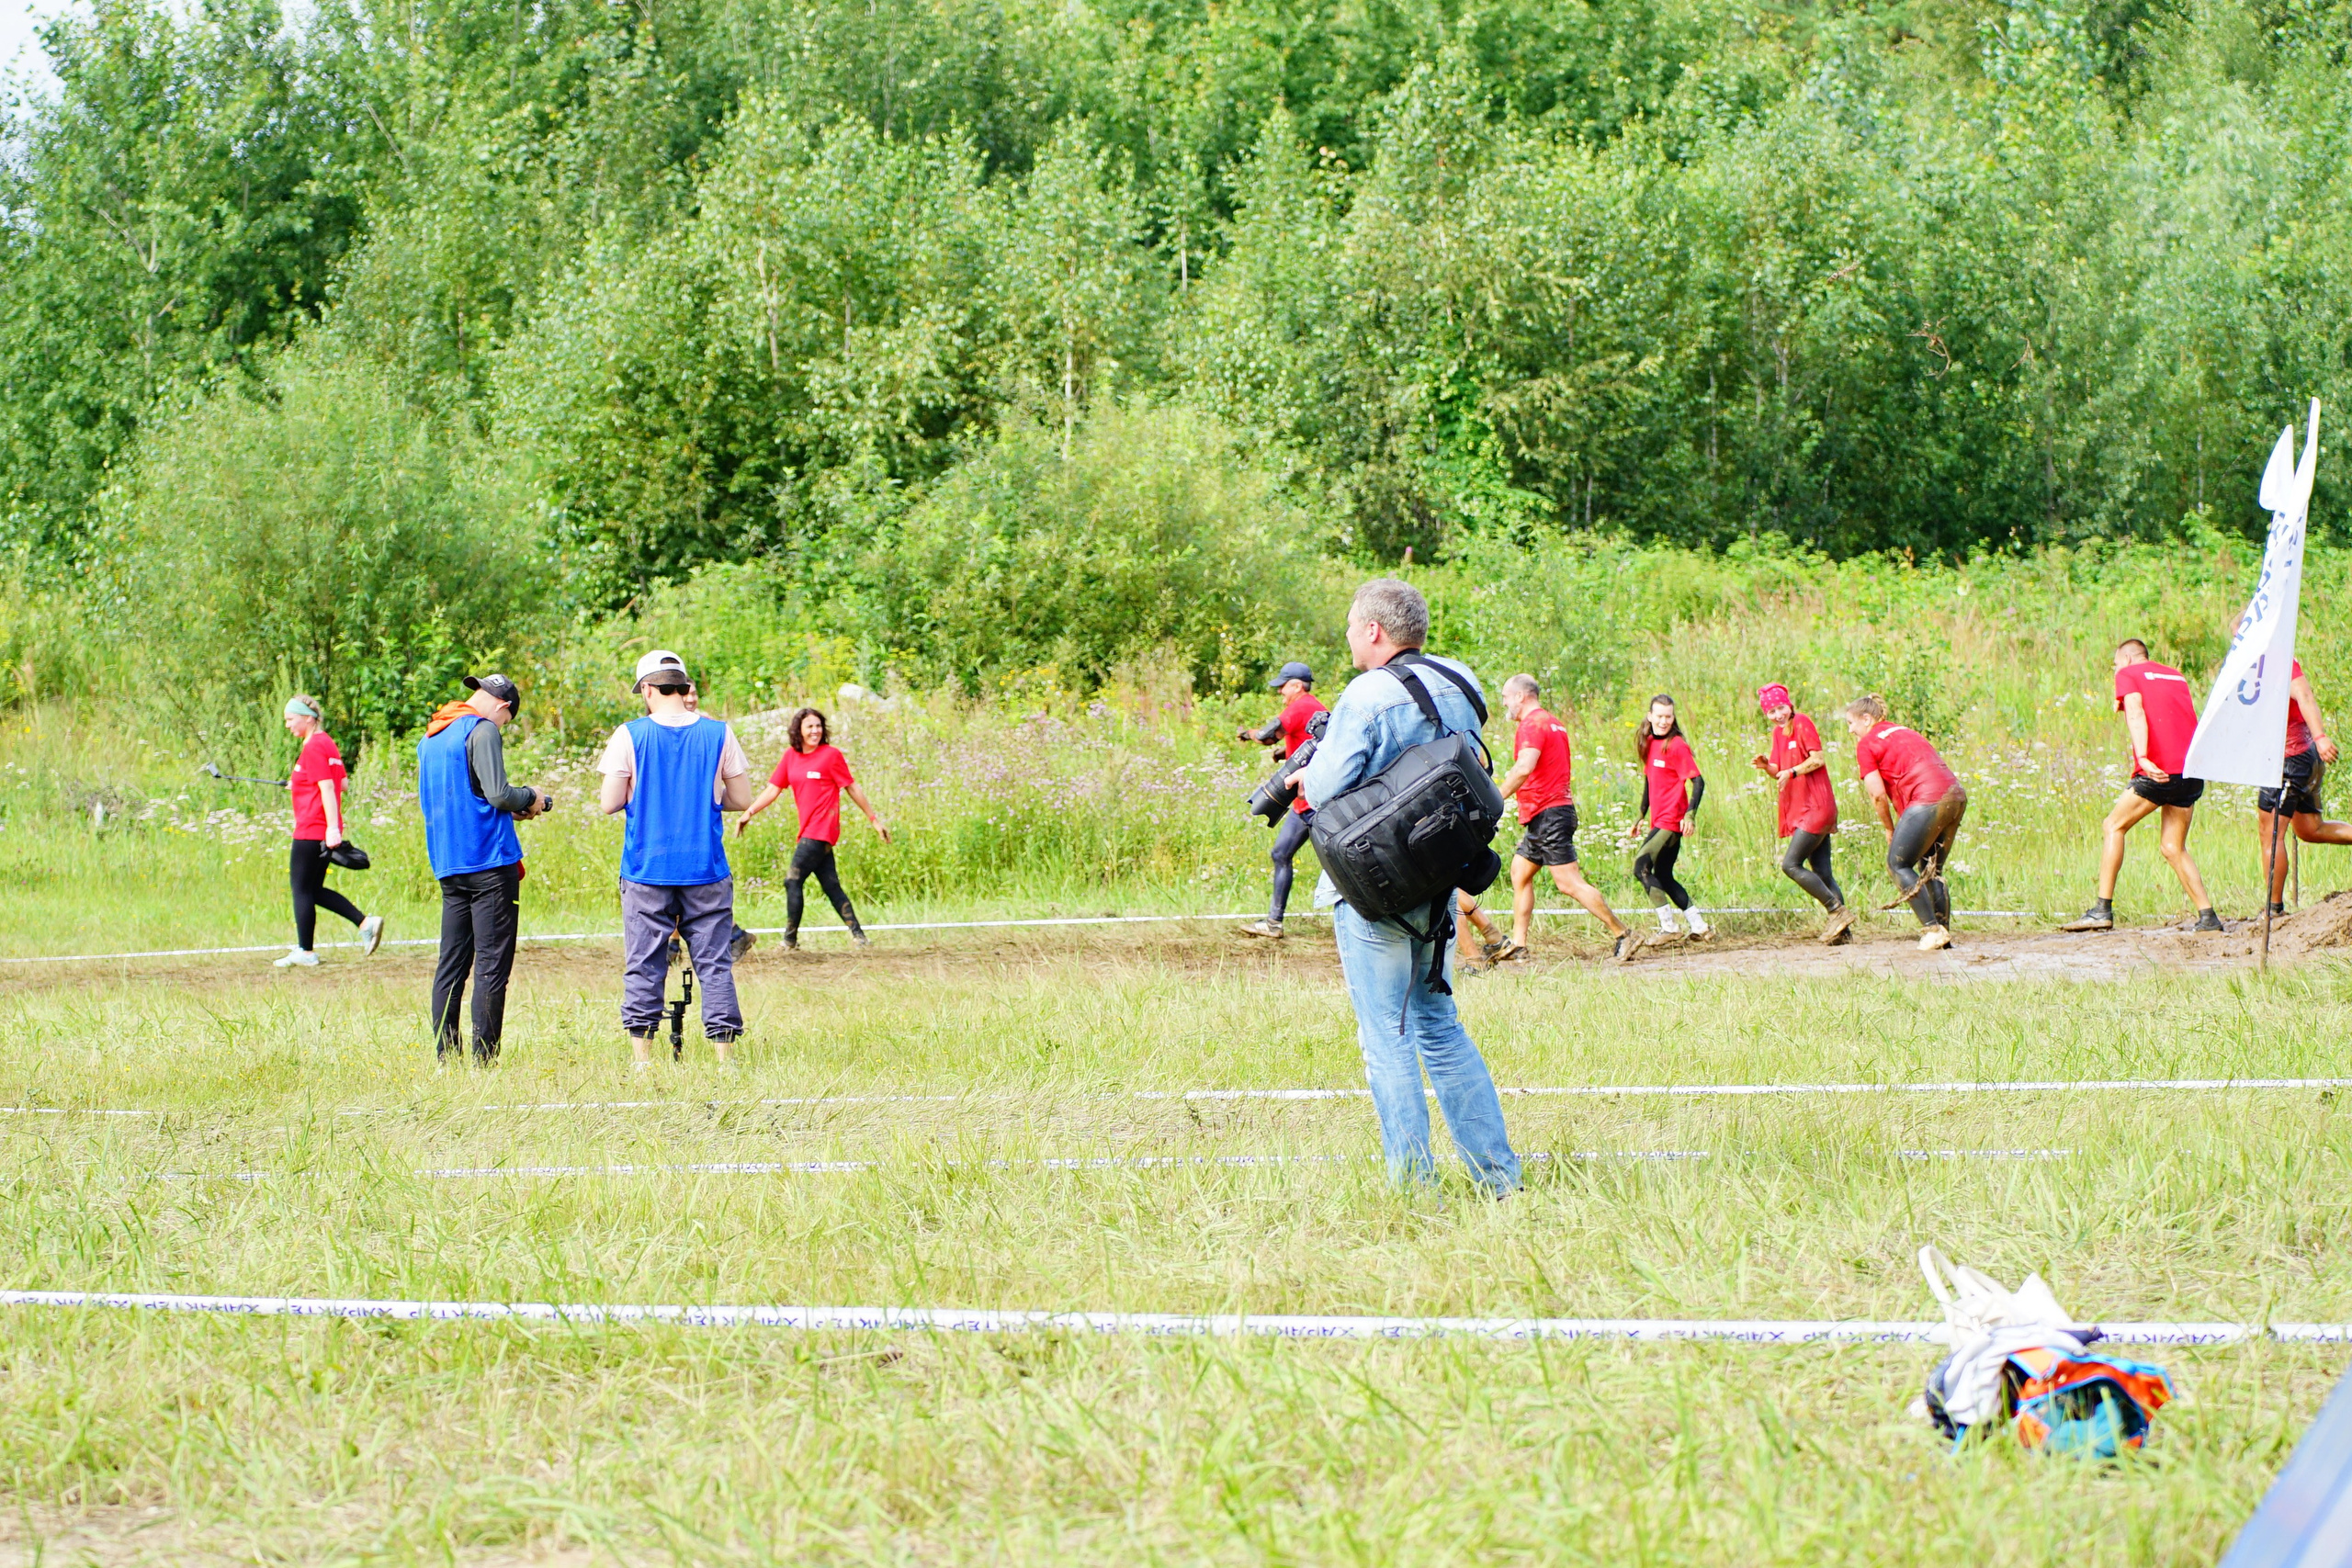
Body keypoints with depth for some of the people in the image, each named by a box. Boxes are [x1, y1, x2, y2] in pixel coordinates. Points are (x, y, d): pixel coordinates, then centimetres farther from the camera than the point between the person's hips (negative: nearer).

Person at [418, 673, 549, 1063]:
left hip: (447, 865, 8)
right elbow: (499, 793, -17)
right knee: (492, 965, -6)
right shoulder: (483, 731, -9)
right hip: (489, 862, -8)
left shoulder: (430, 738, 18)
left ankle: (445, 1059, 8)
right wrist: (530, 798, 3)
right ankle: (483, 1060, -9)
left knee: (452, 963, 9)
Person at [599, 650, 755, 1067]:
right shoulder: (718, 733, 0)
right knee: (715, 963, 4)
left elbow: (610, 803, -3)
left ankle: (643, 1060, 4)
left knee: (643, 966, 5)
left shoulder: (630, 735, -4)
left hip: (646, 872, -1)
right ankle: (725, 1059, 1)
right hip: (706, 871, 1)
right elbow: (741, 799, 5)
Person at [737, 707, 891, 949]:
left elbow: (852, 788, 1)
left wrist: (874, 819, 4)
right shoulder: (790, 757, 12)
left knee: (793, 881, -8)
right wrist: (749, 813, 0)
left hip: (821, 830, -6)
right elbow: (773, 789, 11)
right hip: (808, 830, 6)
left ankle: (790, 939, -1)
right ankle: (858, 935, 10)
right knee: (831, 886, 7)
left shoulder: (831, 754, -4)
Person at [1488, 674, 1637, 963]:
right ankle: (1518, 943, 13)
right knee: (1519, 873, 13)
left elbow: (1525, 767, -28)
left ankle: (1622, 934, -11)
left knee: (1569, 883, -11)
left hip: (1547, 814, -11)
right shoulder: (1553, 723, 19)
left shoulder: (1532, 725, -13)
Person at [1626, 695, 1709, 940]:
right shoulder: (1649, 744, 13)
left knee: (1641, 867, -14)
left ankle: (1668, 926, -10)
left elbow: (1698, 782, -15)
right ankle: (1699, 926, 16)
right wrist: (1638, 818, 22)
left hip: (1671, 822, -9)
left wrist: (1690, 815, -25)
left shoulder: (1677, 746, -11)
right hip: (1660, 822, 9)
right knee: (1663, 877, 11)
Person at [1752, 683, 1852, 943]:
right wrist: (1767, 766, -5)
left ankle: (1838, 911, -10)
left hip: (1815, 807, -9)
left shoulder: (1802, 723, -7)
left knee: (1791, 864, -14)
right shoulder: (1778, 732, 16)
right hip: (1801, 810, 9)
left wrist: (1792, 772, -21)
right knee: (1822, 874, 5)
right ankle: (1842, 929, 5)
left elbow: (1818, 759, -14)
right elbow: (1780, 772, 15)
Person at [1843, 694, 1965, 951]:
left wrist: (1889, 830, 10)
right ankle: (1944, 934, 11)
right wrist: (1903, 826, 18)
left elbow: (1878, 794, -4)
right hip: (1957, 796, 8)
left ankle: (1932, 929, -7)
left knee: (1898, 864, 1)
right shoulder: (1904, 732, 27)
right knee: (1931, 869, 17)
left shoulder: (1866, 744, 3)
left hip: (1929, 801, -8)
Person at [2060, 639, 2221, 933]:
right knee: (2173, 847, 14)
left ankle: (2102, 911, -3)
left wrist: (2142, 757, -25)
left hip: (2159, 772, -6)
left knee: (2114, 827, 5)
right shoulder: (2177, 675, 24)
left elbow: (2136, 714, -11)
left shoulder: (2128, 674, 6)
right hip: (2192, 770, 6)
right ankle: (2207, 916, 5)